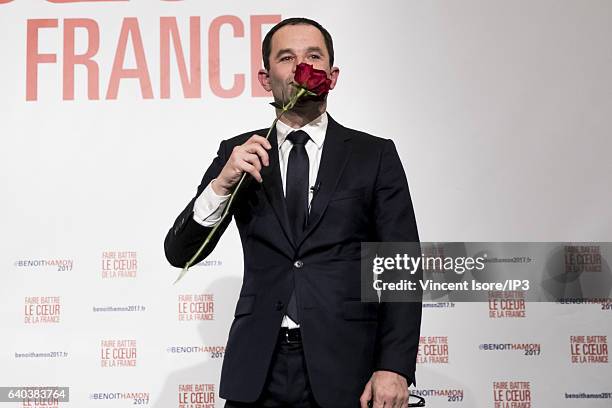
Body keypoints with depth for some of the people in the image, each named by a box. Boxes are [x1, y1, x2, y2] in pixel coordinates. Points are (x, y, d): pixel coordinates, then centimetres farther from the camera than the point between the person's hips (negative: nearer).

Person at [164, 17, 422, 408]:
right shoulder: (238, 154, 5)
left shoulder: (376, 155, 1)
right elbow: (180, 254, 1)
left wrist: (394, 368, -13)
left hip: (344, 366, -1)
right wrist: (222, 184, -15)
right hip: (258, 372, 1)